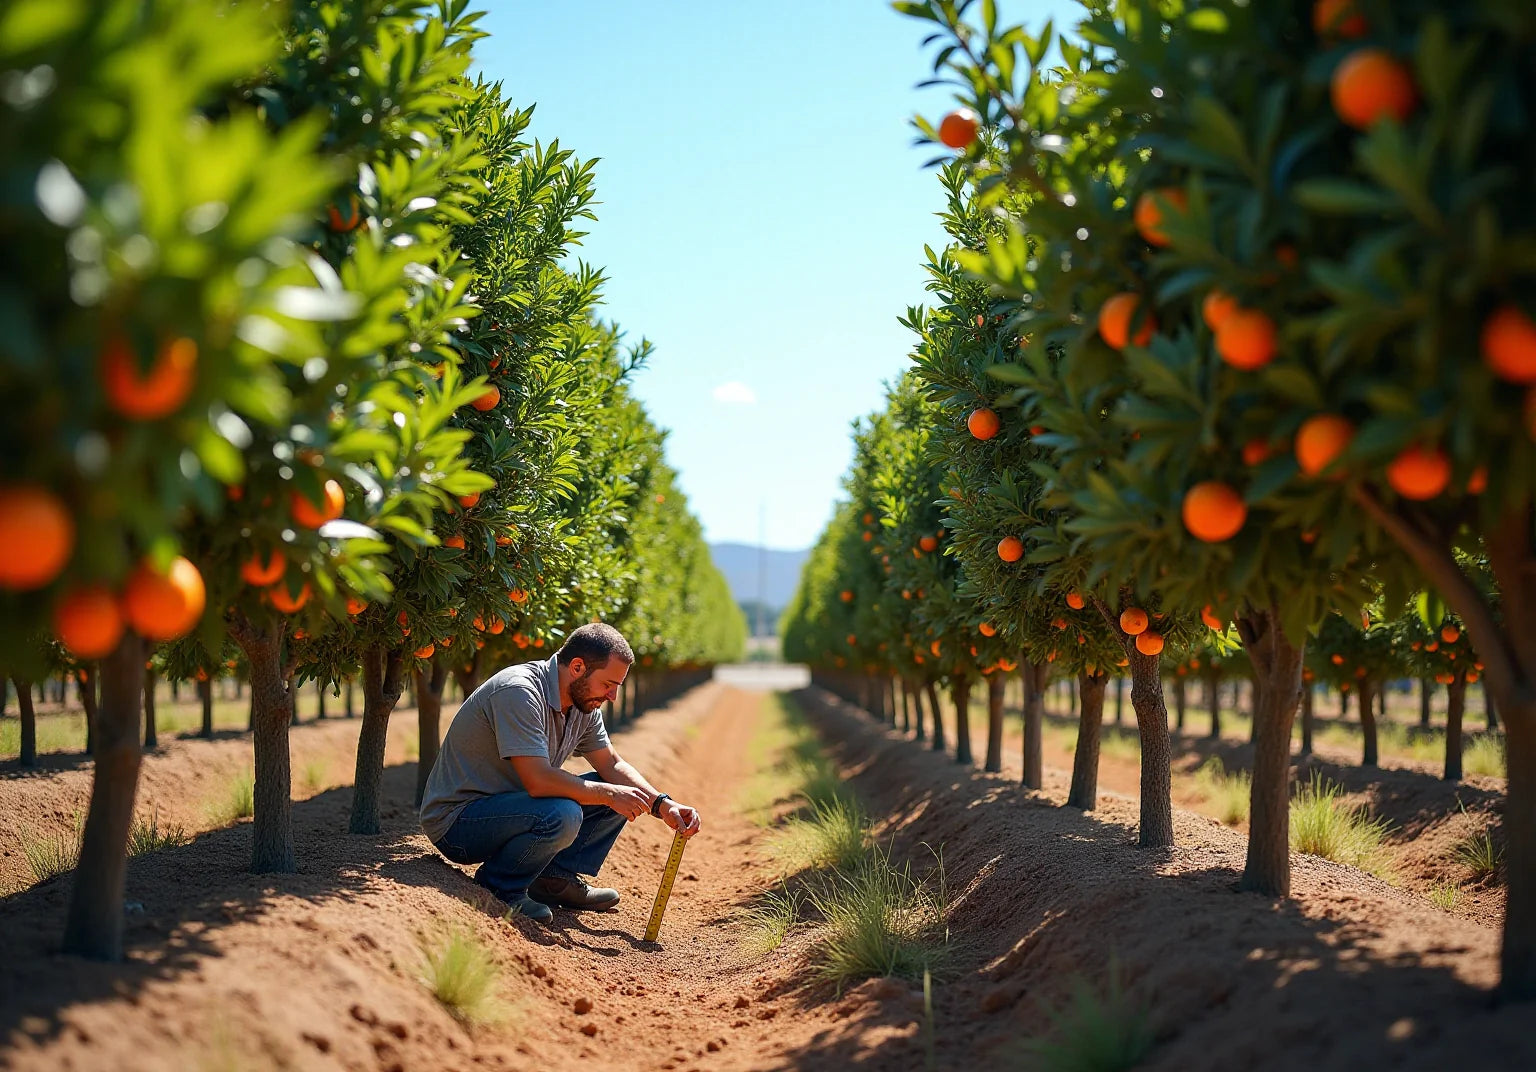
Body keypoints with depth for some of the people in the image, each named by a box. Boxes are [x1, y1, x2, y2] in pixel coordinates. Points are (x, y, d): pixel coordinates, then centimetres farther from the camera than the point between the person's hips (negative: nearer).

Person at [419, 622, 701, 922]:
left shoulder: (583, 703, 3)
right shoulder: (518, 692, -26)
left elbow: (612, 765, 12)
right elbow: (539, 782, -32)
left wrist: (662, 804, -3)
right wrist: (609, 794, -21)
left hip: (512, 803, 9)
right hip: (456, 819, -9)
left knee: (620, 792, 3)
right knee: (562, 816, -35)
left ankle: (558, 878, 4)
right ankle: (498, 889, -11)